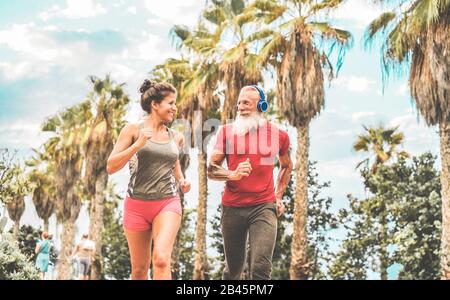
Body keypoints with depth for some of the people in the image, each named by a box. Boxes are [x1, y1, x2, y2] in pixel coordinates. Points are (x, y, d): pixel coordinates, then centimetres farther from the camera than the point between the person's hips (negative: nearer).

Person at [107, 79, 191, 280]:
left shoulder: (176, 137, 9)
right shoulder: (133, 130, 0)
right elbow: (111, 167, -4)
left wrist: (182, 181, 7)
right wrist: (138, 144, -15)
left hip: (168, 204, 1)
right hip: (137, 205, -1)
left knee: (161, 260, -22)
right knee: (139, 270, 9)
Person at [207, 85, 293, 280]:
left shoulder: (279, 134, 4)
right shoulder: (227, 131, 3)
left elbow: (287, 165, 23)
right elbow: (211, 169, 1)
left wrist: (279, 196, 14)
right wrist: (232, 175, -19)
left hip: (264, 206, -1)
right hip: (232, 207, 1)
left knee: (261, 269, -13)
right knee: (233, 268, 13)